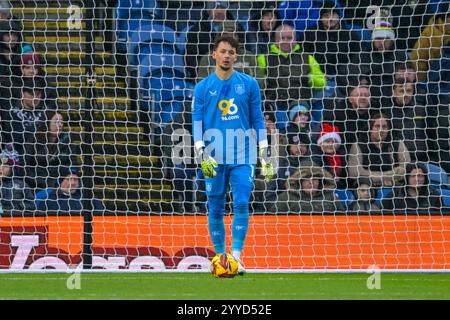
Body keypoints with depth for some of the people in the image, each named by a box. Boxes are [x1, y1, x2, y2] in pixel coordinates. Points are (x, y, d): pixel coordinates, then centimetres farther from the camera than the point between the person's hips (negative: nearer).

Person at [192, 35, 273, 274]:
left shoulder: (249, 84, 6)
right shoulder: (203, 88, 5)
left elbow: (258, 120, 10)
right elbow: (197, 122, 4)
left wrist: (265, 155, 5)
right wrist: (202, 154, -9)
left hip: (243, 156, -1)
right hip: (214, 158, 1)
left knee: (241, 204, -12)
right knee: (215, 208, 3)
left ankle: (236, 256, -14)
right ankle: (220, 256, 13)